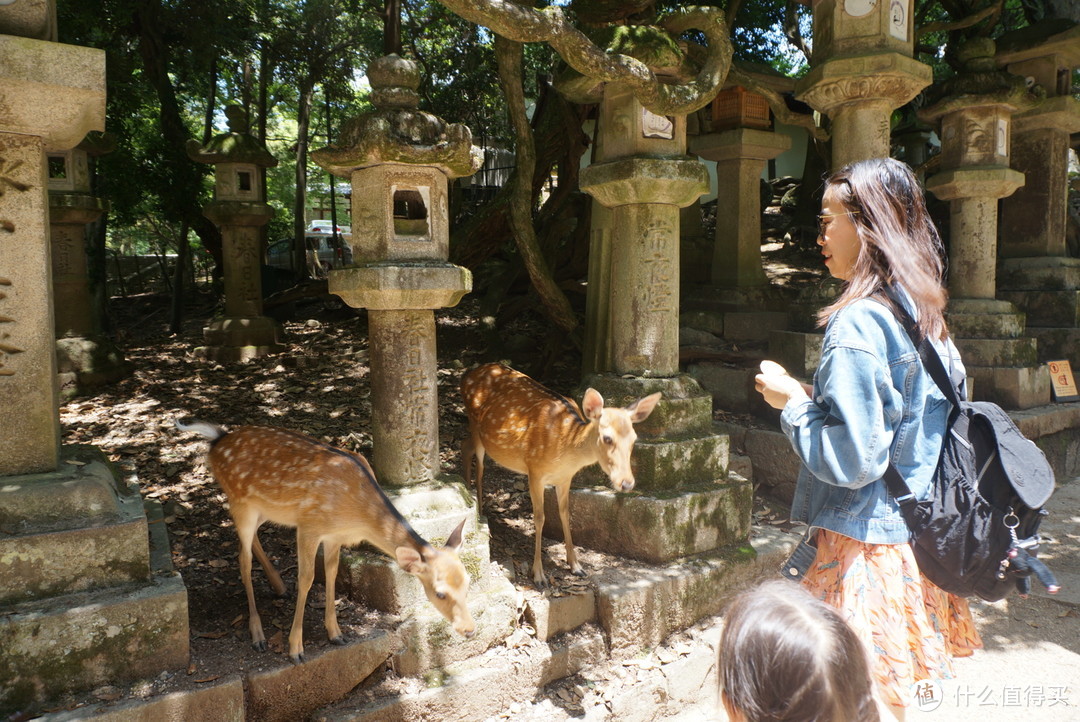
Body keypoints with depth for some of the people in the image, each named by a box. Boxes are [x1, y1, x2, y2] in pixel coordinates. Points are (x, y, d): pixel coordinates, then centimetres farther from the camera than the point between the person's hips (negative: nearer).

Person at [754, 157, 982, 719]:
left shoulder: (858, 323, -20)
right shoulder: (924, 315, 6)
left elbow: (850, 460, -23)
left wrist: (792, 402, -10)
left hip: (862, 545, -9)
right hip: (914, 541, 9)